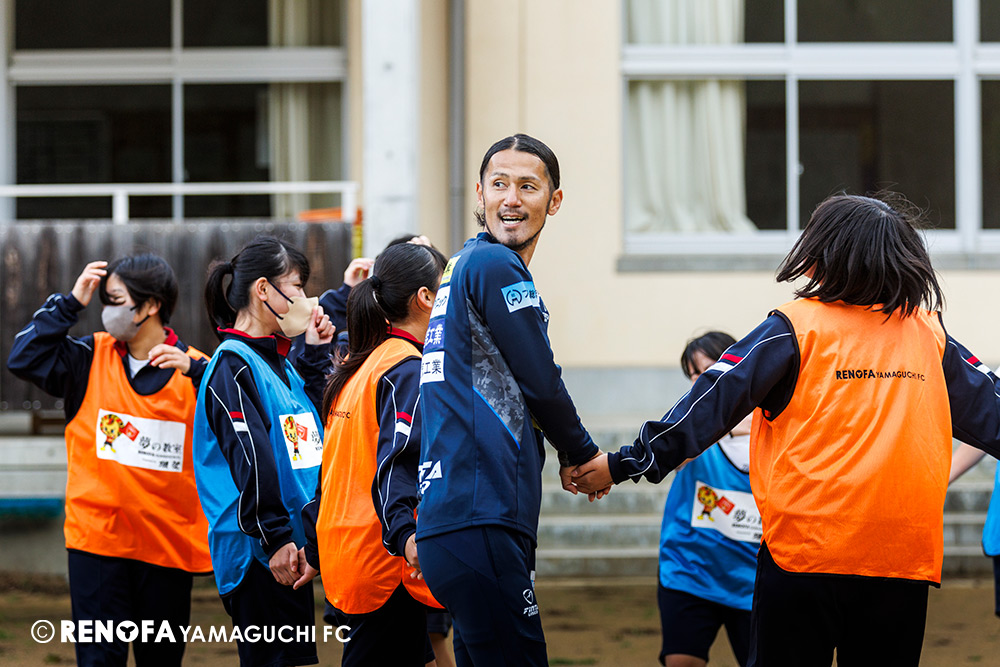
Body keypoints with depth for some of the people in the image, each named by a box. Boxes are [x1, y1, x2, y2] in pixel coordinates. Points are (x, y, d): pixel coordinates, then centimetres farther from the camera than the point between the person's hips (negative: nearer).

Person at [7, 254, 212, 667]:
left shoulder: (193, 369, -1)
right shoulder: (91, 358, 4)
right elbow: (25, 360, -4)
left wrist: (196, 374, -22)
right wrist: (69, 304, -5)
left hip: (168, 542, 0)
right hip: (97, 537, 0)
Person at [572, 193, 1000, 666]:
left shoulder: (798, 326, -4)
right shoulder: (929, 333, 7)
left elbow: (713, 401, -6)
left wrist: (624, 463, -1)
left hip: (805, 551, -3)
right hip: (904, 557, 3)